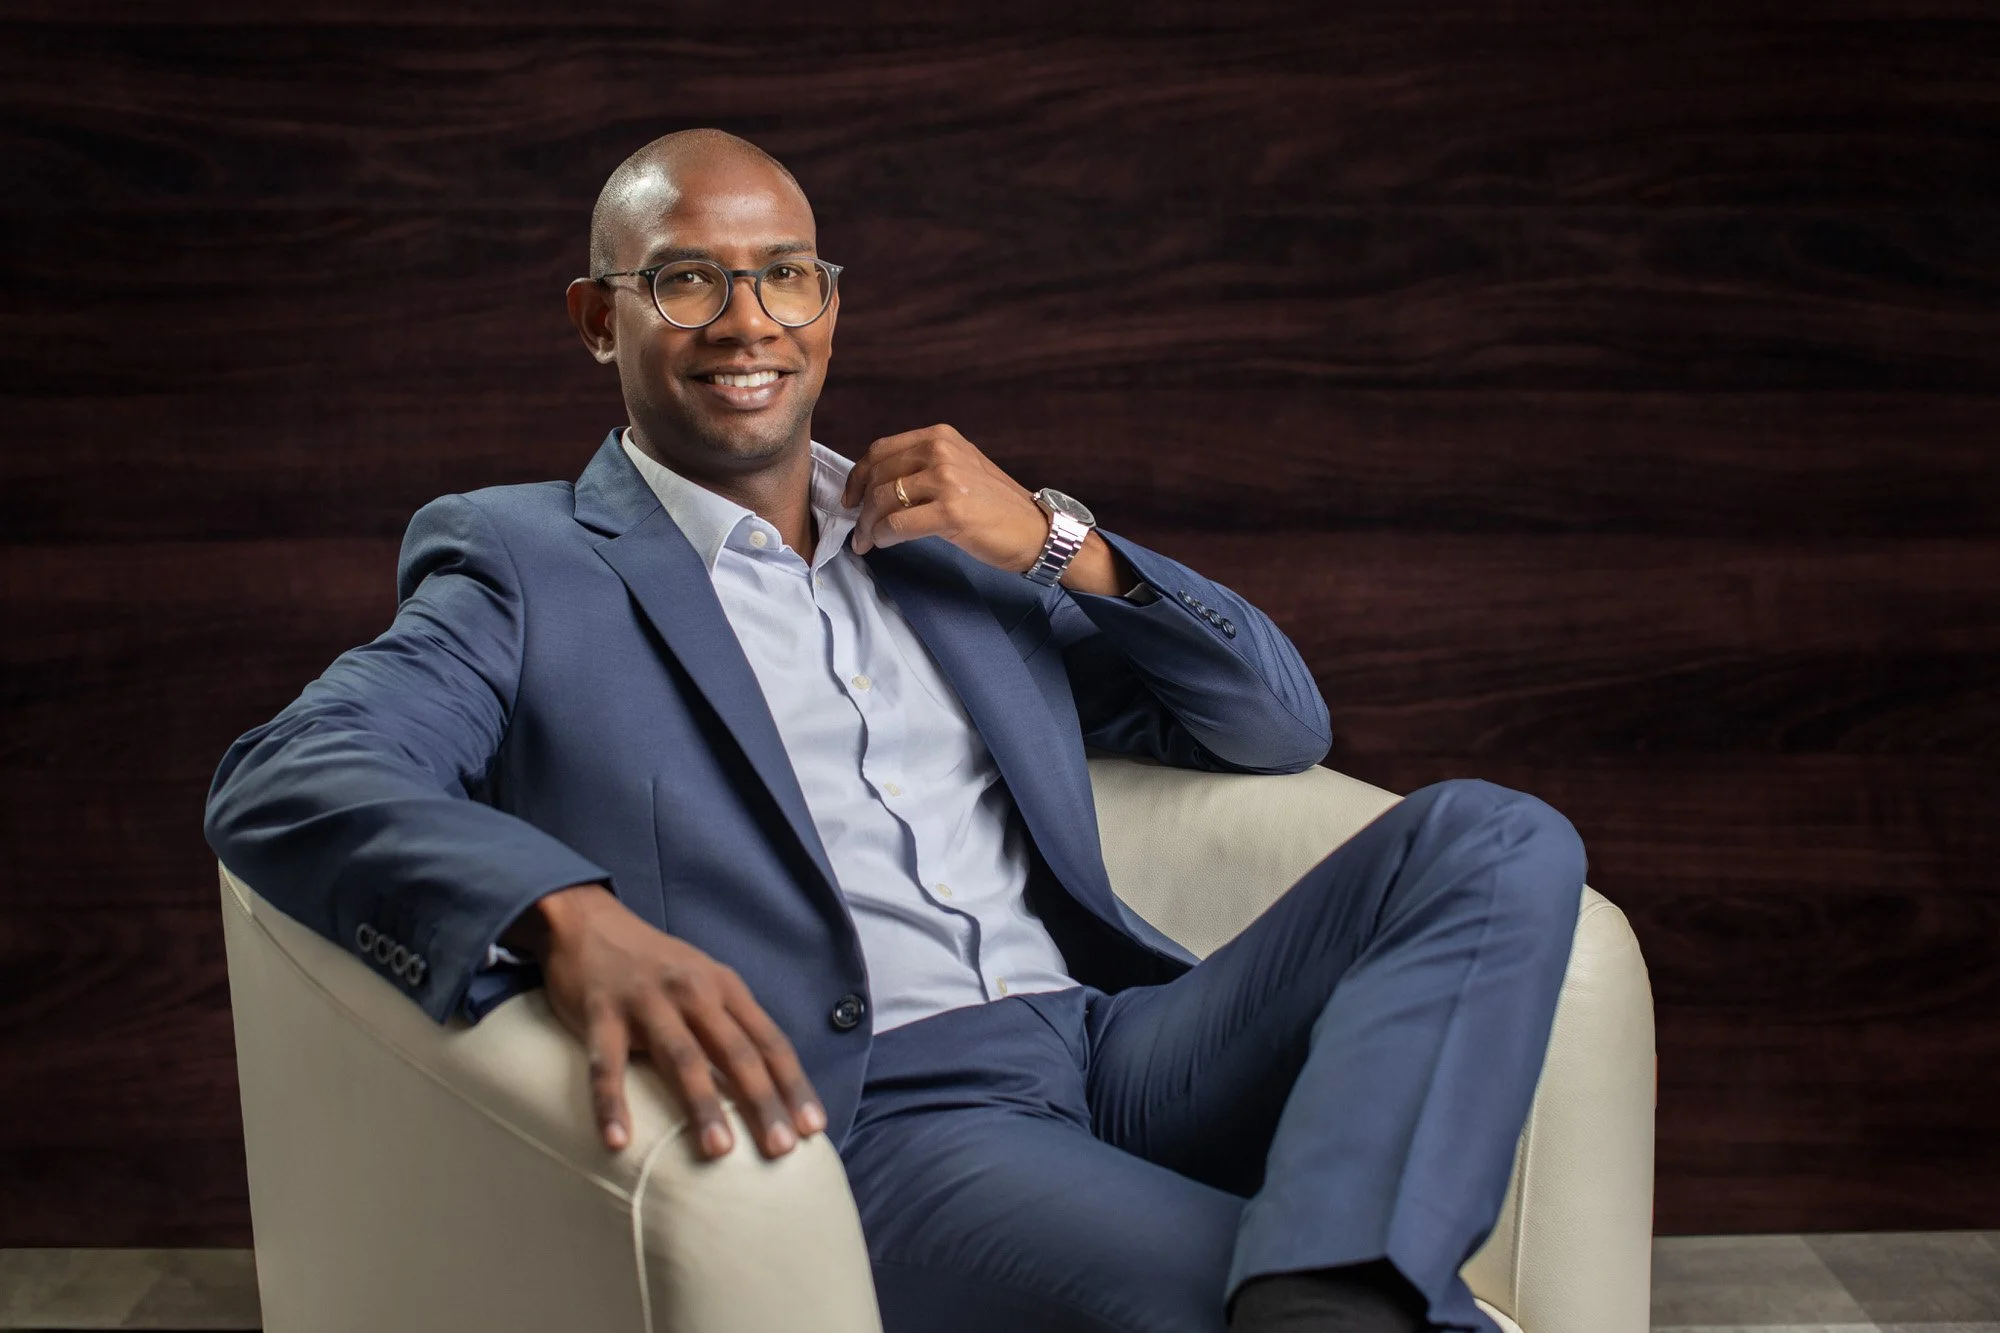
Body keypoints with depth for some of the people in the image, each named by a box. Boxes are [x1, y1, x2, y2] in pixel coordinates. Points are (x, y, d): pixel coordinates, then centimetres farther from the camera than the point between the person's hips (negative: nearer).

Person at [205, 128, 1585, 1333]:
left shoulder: (952, 536, 23)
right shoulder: (527, 566, 9)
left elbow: (1284, 726, 21)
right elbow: (281, 783, -10)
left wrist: (1055, 542, 5)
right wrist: (571, 920, -30)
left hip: (1127, 1045, 7)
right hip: (874, 1123, -7)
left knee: (1499, 840, -19)